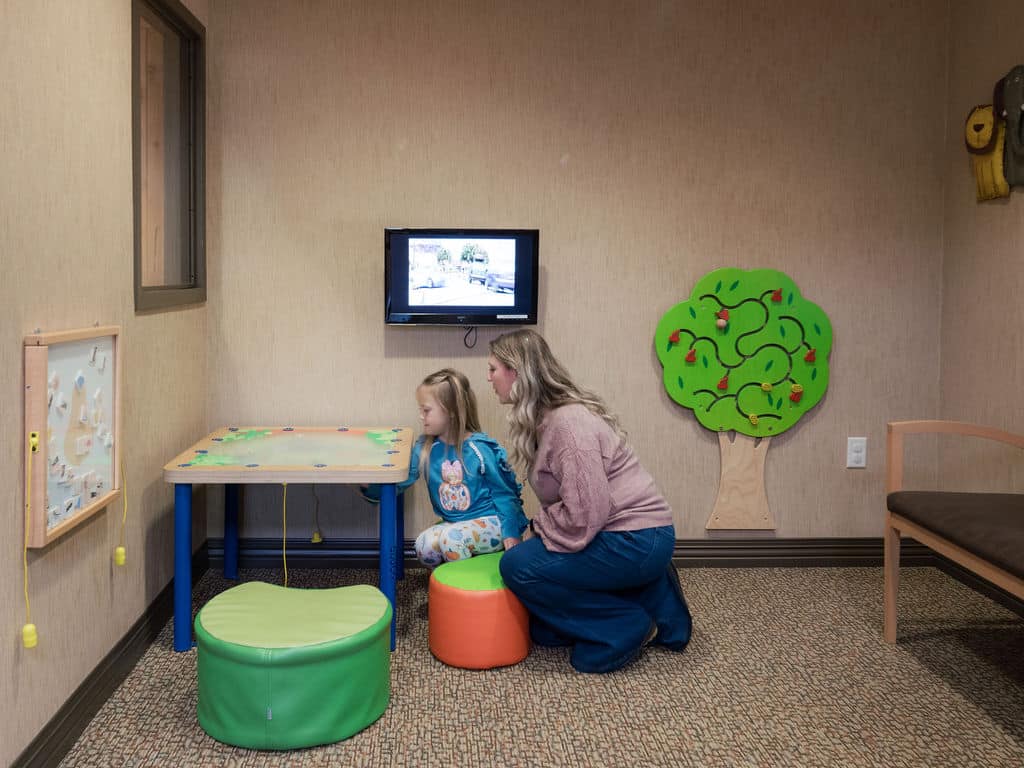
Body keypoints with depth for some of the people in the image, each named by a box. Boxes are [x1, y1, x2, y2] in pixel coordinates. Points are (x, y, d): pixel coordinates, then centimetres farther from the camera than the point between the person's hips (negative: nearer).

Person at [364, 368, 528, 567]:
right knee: (424, 545, -20)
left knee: (451, 537, -30)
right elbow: (397, 482, -5)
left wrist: (510, 533, -12)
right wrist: (369, 486, -23)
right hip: (453, 523, 5)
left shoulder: (480, 449, -15)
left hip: (490, 521, -5)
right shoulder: (424, 448, -2)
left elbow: (504, 493, -8)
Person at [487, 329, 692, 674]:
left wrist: (535, 529, -12)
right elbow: (568, 502, 11)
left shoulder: (568, 422, -24)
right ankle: (651, 596, 17)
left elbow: (583, 516, -27)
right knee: (544, 631, 15)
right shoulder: (547, 417, 9)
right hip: (616, 533, 10)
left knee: (518, 566, -16)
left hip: (636, 541, -10)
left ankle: (629, 627, -5)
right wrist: (536, 529, -3)